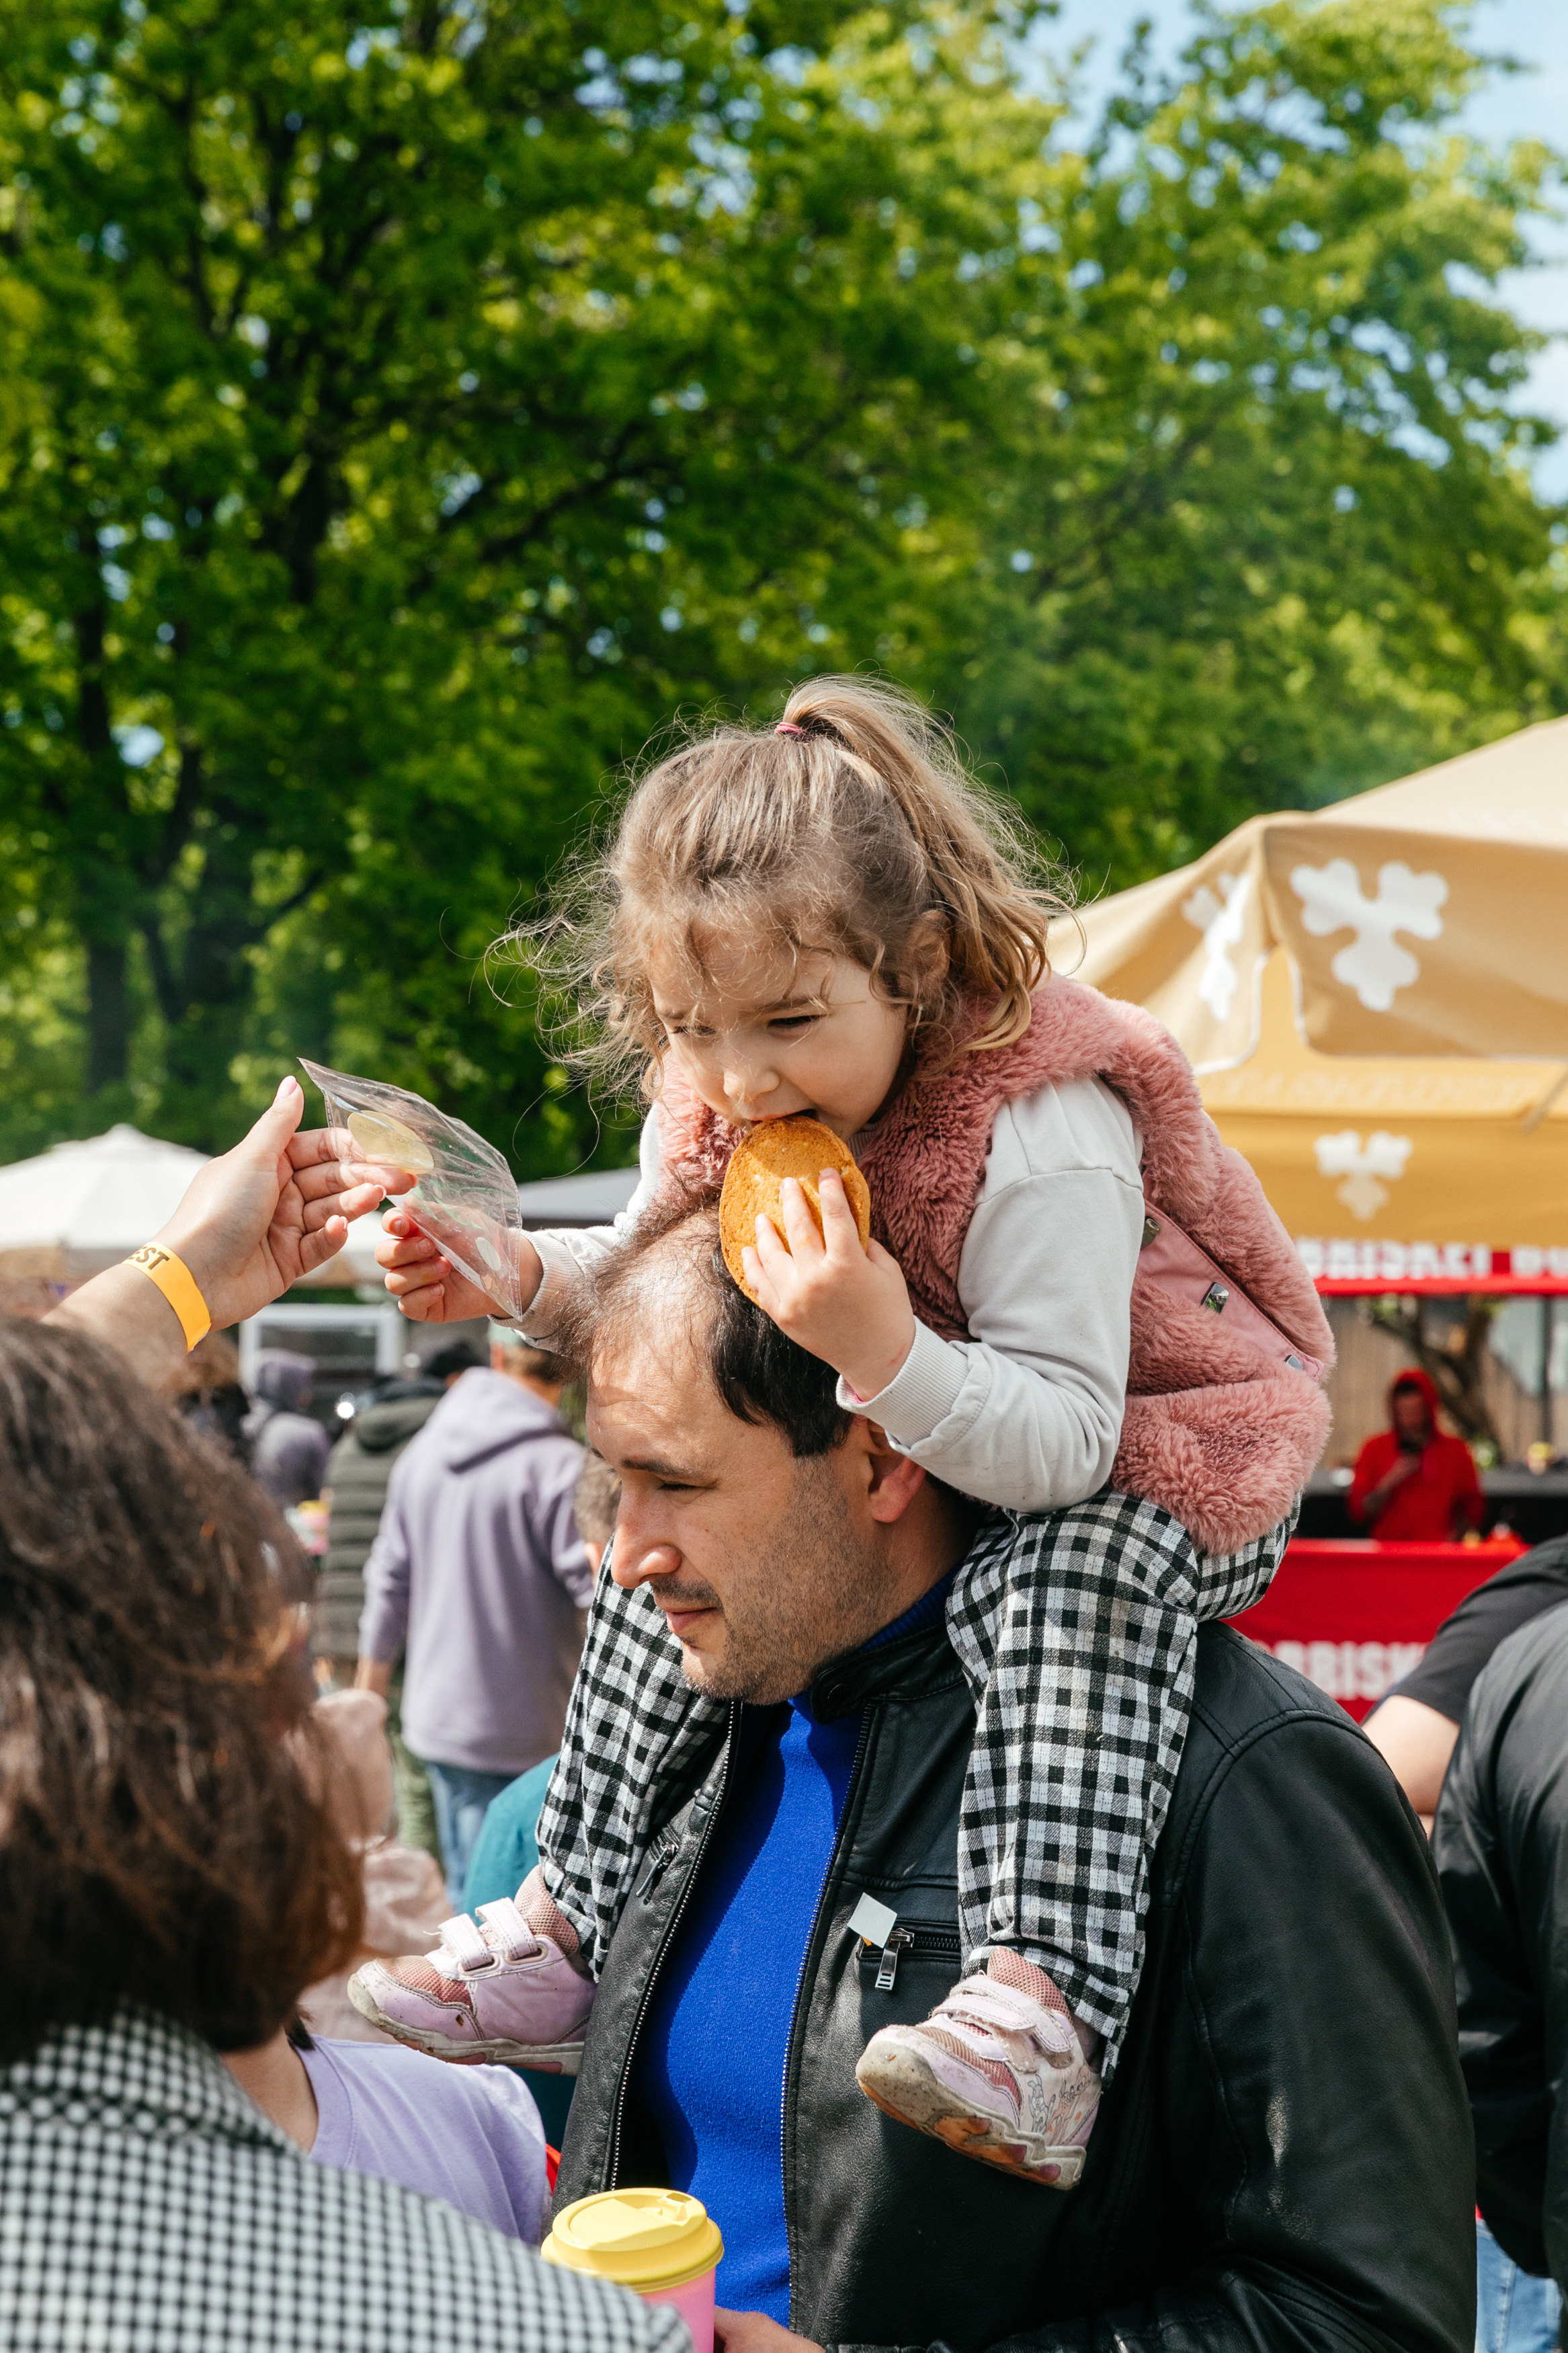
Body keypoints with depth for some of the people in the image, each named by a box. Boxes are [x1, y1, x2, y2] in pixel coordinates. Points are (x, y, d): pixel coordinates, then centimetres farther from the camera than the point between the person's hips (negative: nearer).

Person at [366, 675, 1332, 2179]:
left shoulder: (1041, 1141, -33)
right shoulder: (710, 1118, -10)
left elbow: (1057, 1447, -35)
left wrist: (885, 1348, -52)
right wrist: (521, 1277, -11)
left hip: (1151, 1472, -8)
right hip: (877, 1460, 8)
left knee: (1066, 1596, -38)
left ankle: (1044, 2002, -45)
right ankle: (574, 1921, 12)